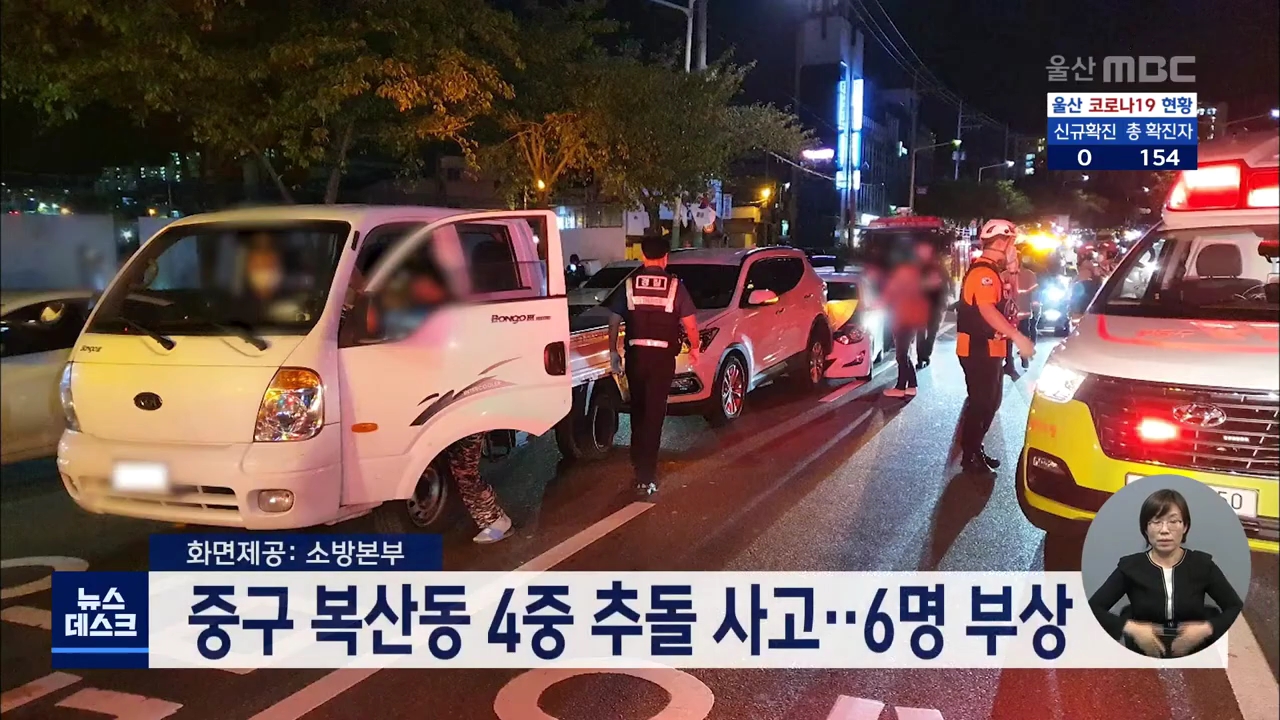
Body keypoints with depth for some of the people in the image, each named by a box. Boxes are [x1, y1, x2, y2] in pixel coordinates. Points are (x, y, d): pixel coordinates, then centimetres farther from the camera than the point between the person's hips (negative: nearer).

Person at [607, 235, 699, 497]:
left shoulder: (629, 284, 2)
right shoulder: (675, 285, -3)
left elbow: (614, 321, 3)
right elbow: (690, 324, -3)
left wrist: (613, 351, 13)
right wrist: (694, 348, 13)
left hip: (635, 354, 2)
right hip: (662, 356, -2)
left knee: (638, 409, 21)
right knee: (654, 414, 0)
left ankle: (638, 460, 35)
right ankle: (646, 475, -4)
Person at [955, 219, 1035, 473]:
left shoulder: (989, 271, 16)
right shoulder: (984, 272, -19)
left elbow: (998, 306, 17)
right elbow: (987, 310, -33)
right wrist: (1018, 337, -38)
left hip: (986, 349, 11)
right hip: (978, 350, -11)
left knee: (990, 402, 17)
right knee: (981, 403, -5)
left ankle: (975, 450, 26)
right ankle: (969, 456, 3)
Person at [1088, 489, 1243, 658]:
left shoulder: (1202, 564, 4)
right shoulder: (1130, 566, 1)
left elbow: (1238, 609, 4)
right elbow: (1092, 608, -2)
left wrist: (1207, 628, -11)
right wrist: (1130, 628, -14)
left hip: (1194, 659, 1)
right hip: (1144, 658, -1)